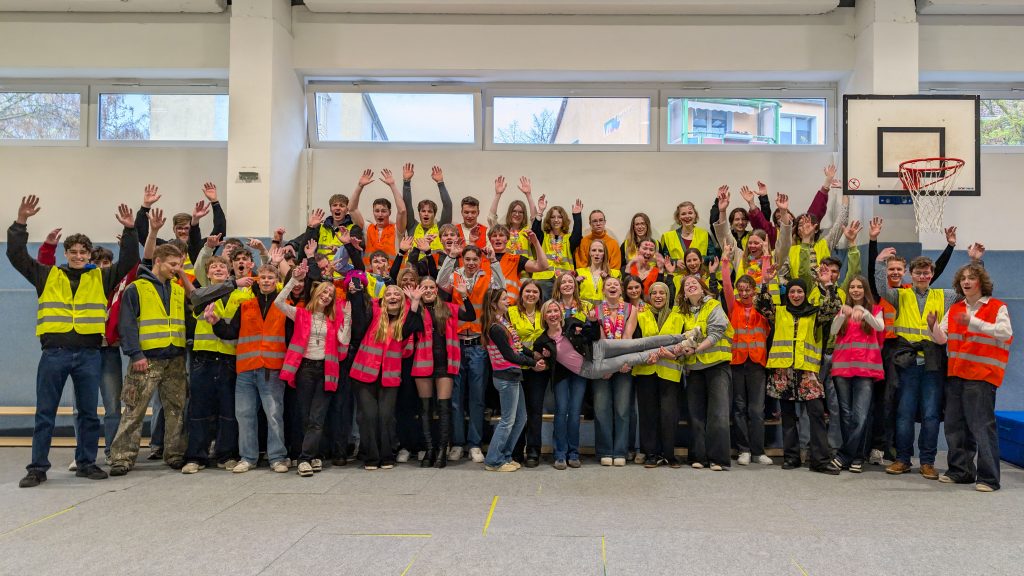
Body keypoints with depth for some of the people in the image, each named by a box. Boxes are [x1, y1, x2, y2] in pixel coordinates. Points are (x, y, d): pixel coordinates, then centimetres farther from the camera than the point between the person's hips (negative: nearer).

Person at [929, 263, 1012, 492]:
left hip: (982, 376, -6)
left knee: (982, 426, -6)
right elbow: (942, 338, 8)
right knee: (954, 425, 10)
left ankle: (989, 478, 1)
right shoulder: (954, 309, 13)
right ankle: (960, 471, 23)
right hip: (956, 374, 6)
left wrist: (973, 322, -31)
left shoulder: (997, 307, -2)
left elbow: (1005, 332, -20)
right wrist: (933, 326, -14)